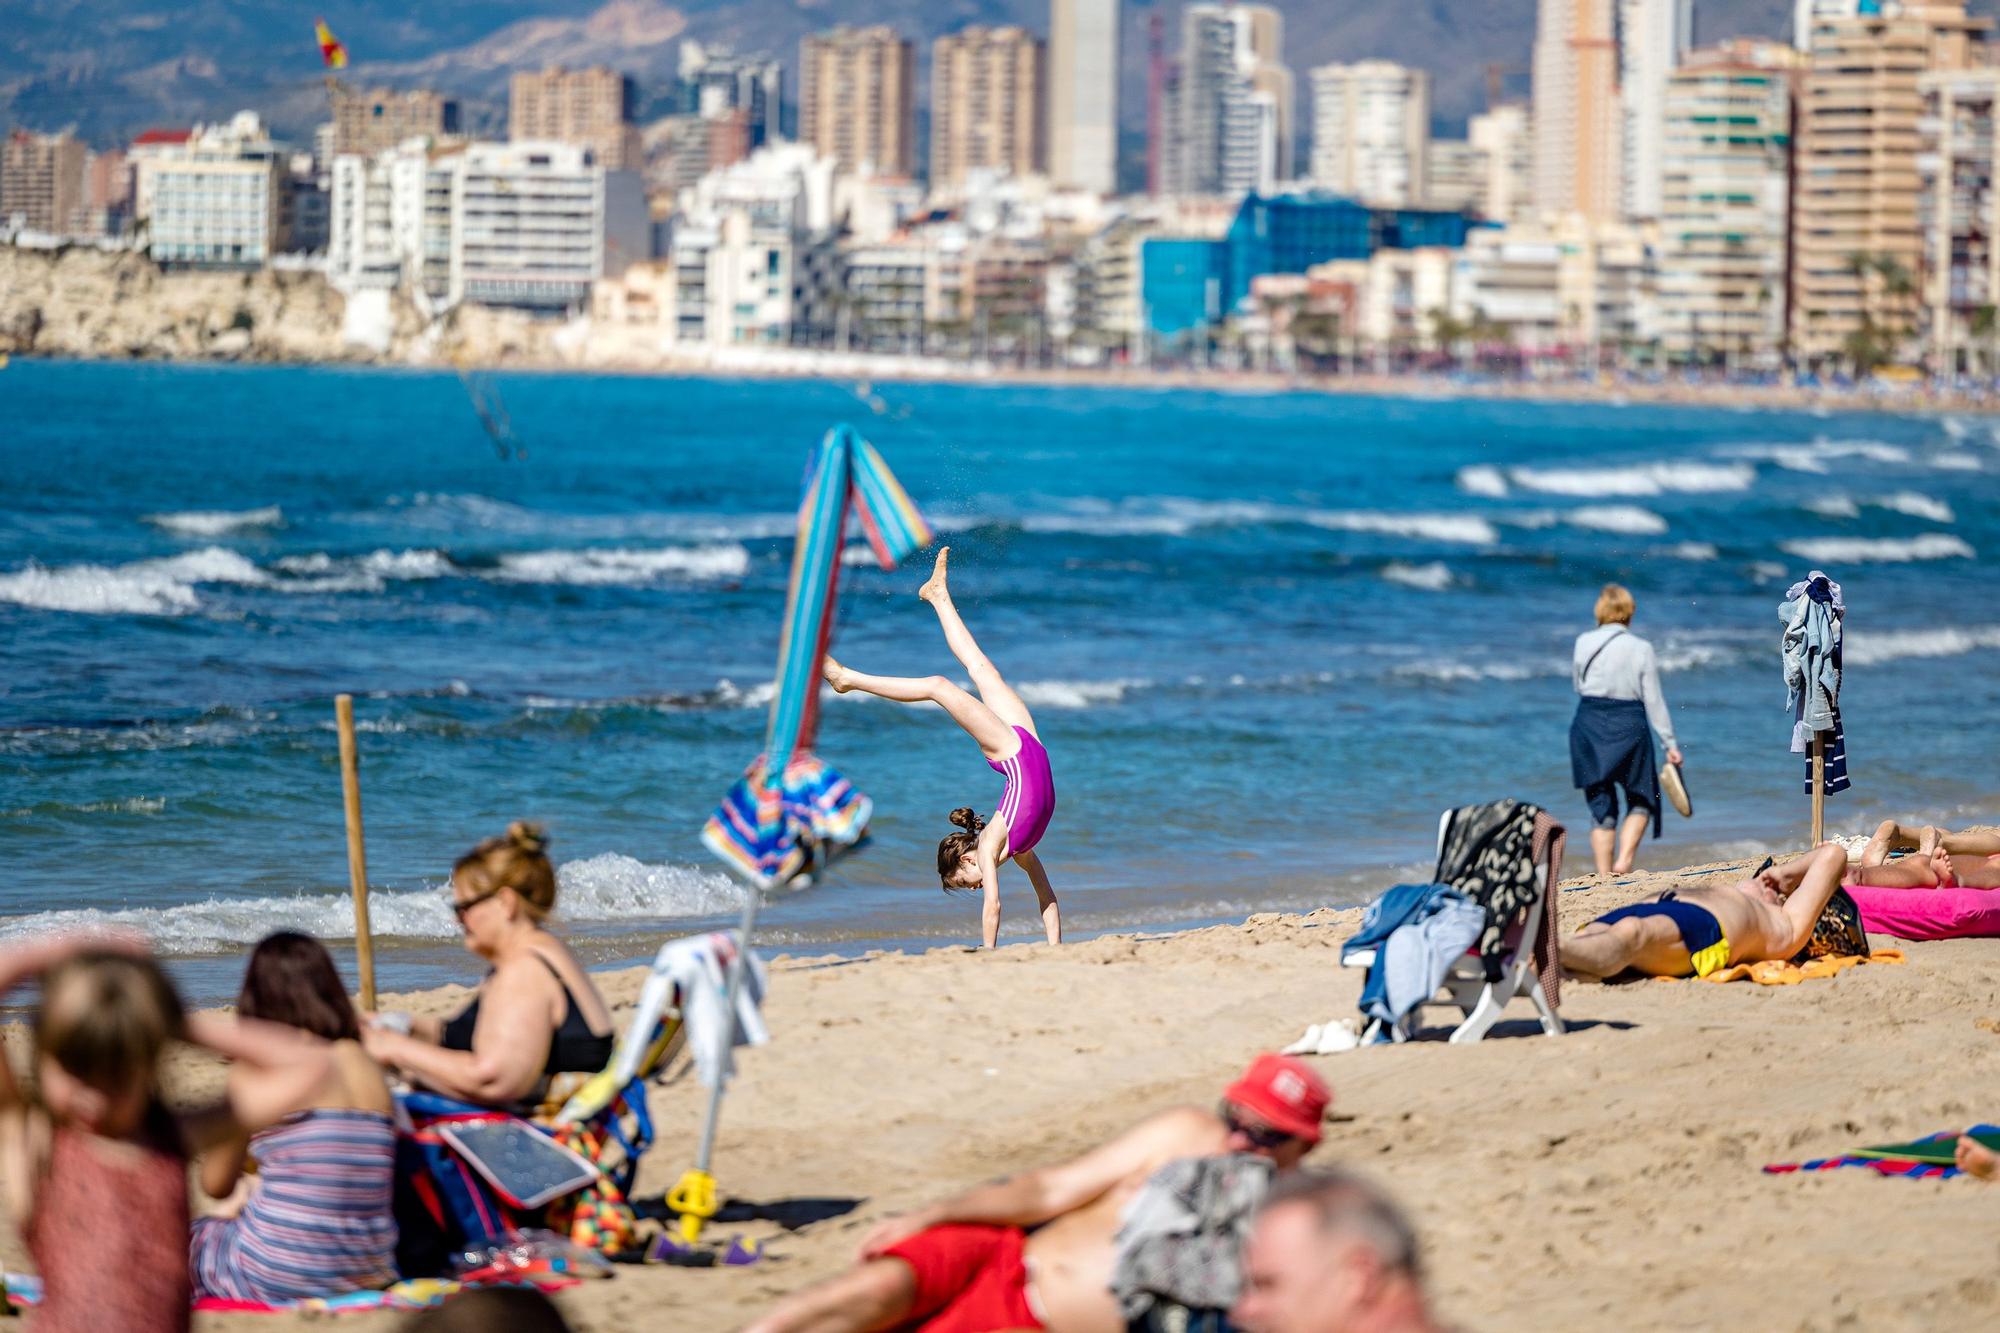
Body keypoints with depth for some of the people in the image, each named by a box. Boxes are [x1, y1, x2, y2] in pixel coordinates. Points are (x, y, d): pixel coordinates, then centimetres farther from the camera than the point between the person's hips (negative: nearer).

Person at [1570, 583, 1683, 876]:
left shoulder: (1583, 643, -2)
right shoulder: (1641, 649, -6)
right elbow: (1653, 701, -4)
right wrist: (1670, 743, 0)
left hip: (1589, 724, 2)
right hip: (1629, 726, -2)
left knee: (1601, 806, 8)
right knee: (1641, 800, 14)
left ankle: (1604, 874, 6)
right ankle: (1624, 860, -4)